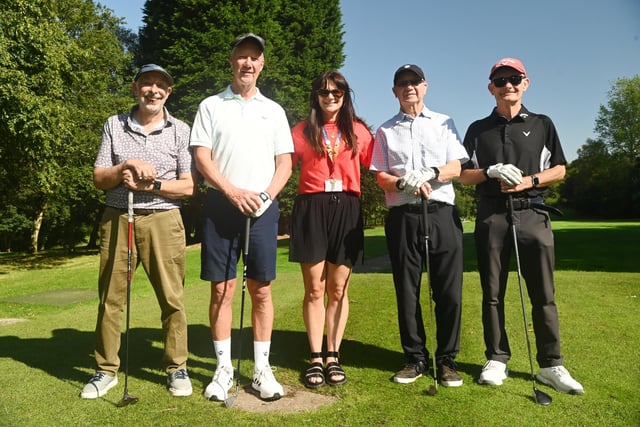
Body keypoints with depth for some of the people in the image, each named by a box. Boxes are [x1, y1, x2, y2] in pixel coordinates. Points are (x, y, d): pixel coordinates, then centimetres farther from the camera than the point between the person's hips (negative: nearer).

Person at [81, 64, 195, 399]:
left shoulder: (181, 130, 4)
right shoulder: (114, 125, 9)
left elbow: (188, 186, -1)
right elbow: (99, 179, 5)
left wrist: (149, 185, -12)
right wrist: (128, 165, -12)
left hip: (163, 221, -1)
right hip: (117, 219, 2)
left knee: (172, 298, 1)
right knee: (110, 297, 6)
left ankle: (177, 368, 16)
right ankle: (106, 370, 21)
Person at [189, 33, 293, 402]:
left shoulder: (274, 110, 13)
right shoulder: (211, 106, 9)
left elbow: (285, 163, 8)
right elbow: (202, 157, 1)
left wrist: (265, 196, -8)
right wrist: (234, 193, -11)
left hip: (263, 207, 1)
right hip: (221, 205, -1)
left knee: (262, 289, 3)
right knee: (222, 288, 1)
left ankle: (262, 368, 14)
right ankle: (224, 367, 14)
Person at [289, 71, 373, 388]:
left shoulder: (358, 130, 11)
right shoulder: (302, 131, 10)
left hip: (346, 210, 1)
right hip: (311, 210, -1)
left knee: (339, 290, 5)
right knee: (314, 290, 2)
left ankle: (333, 358, 16)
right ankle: (315, 359, 12)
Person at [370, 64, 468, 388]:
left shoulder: (444, 123, 15)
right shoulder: (386, 130, 14)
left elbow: (455, 169, 5)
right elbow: (381, 178, 6)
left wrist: (429, 173, -14)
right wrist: (405, 183, -14)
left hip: (442, 213, 0)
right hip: (402, 216, 1)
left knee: (449, 291, -1)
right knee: (406, 291, 4)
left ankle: (447, 360, 12)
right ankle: (415, 358, 17)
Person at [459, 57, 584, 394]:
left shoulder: (542, 124, 13)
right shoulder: (478, 129, 12)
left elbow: (559, 170, 10)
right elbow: (463, 175, 8)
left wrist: (530, 181, -8)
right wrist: (491, 172, -11)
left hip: (532, 214, 0)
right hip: (491, 217, 1)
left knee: (544, 294, 0)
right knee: (493, 292, 4)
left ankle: (551, 366, 10)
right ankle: (496, 360, 15)